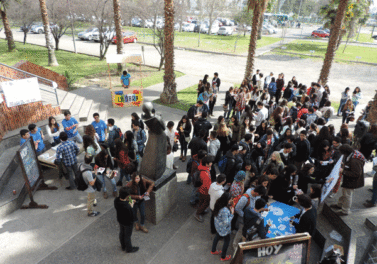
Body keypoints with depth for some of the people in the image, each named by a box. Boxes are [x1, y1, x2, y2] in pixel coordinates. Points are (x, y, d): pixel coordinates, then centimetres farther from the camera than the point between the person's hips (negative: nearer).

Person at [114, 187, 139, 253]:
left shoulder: (116, 200, -21)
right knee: (127, 235, 19)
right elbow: (131, 215, -29)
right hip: (127, 222, -7)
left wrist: (127, 201, -8)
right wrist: (131, 205, -20)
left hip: (120, 220, 7)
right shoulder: (127, 207, -43)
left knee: (121, 233, 29)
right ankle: (129, 249, 45)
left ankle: (123, 246, 54)